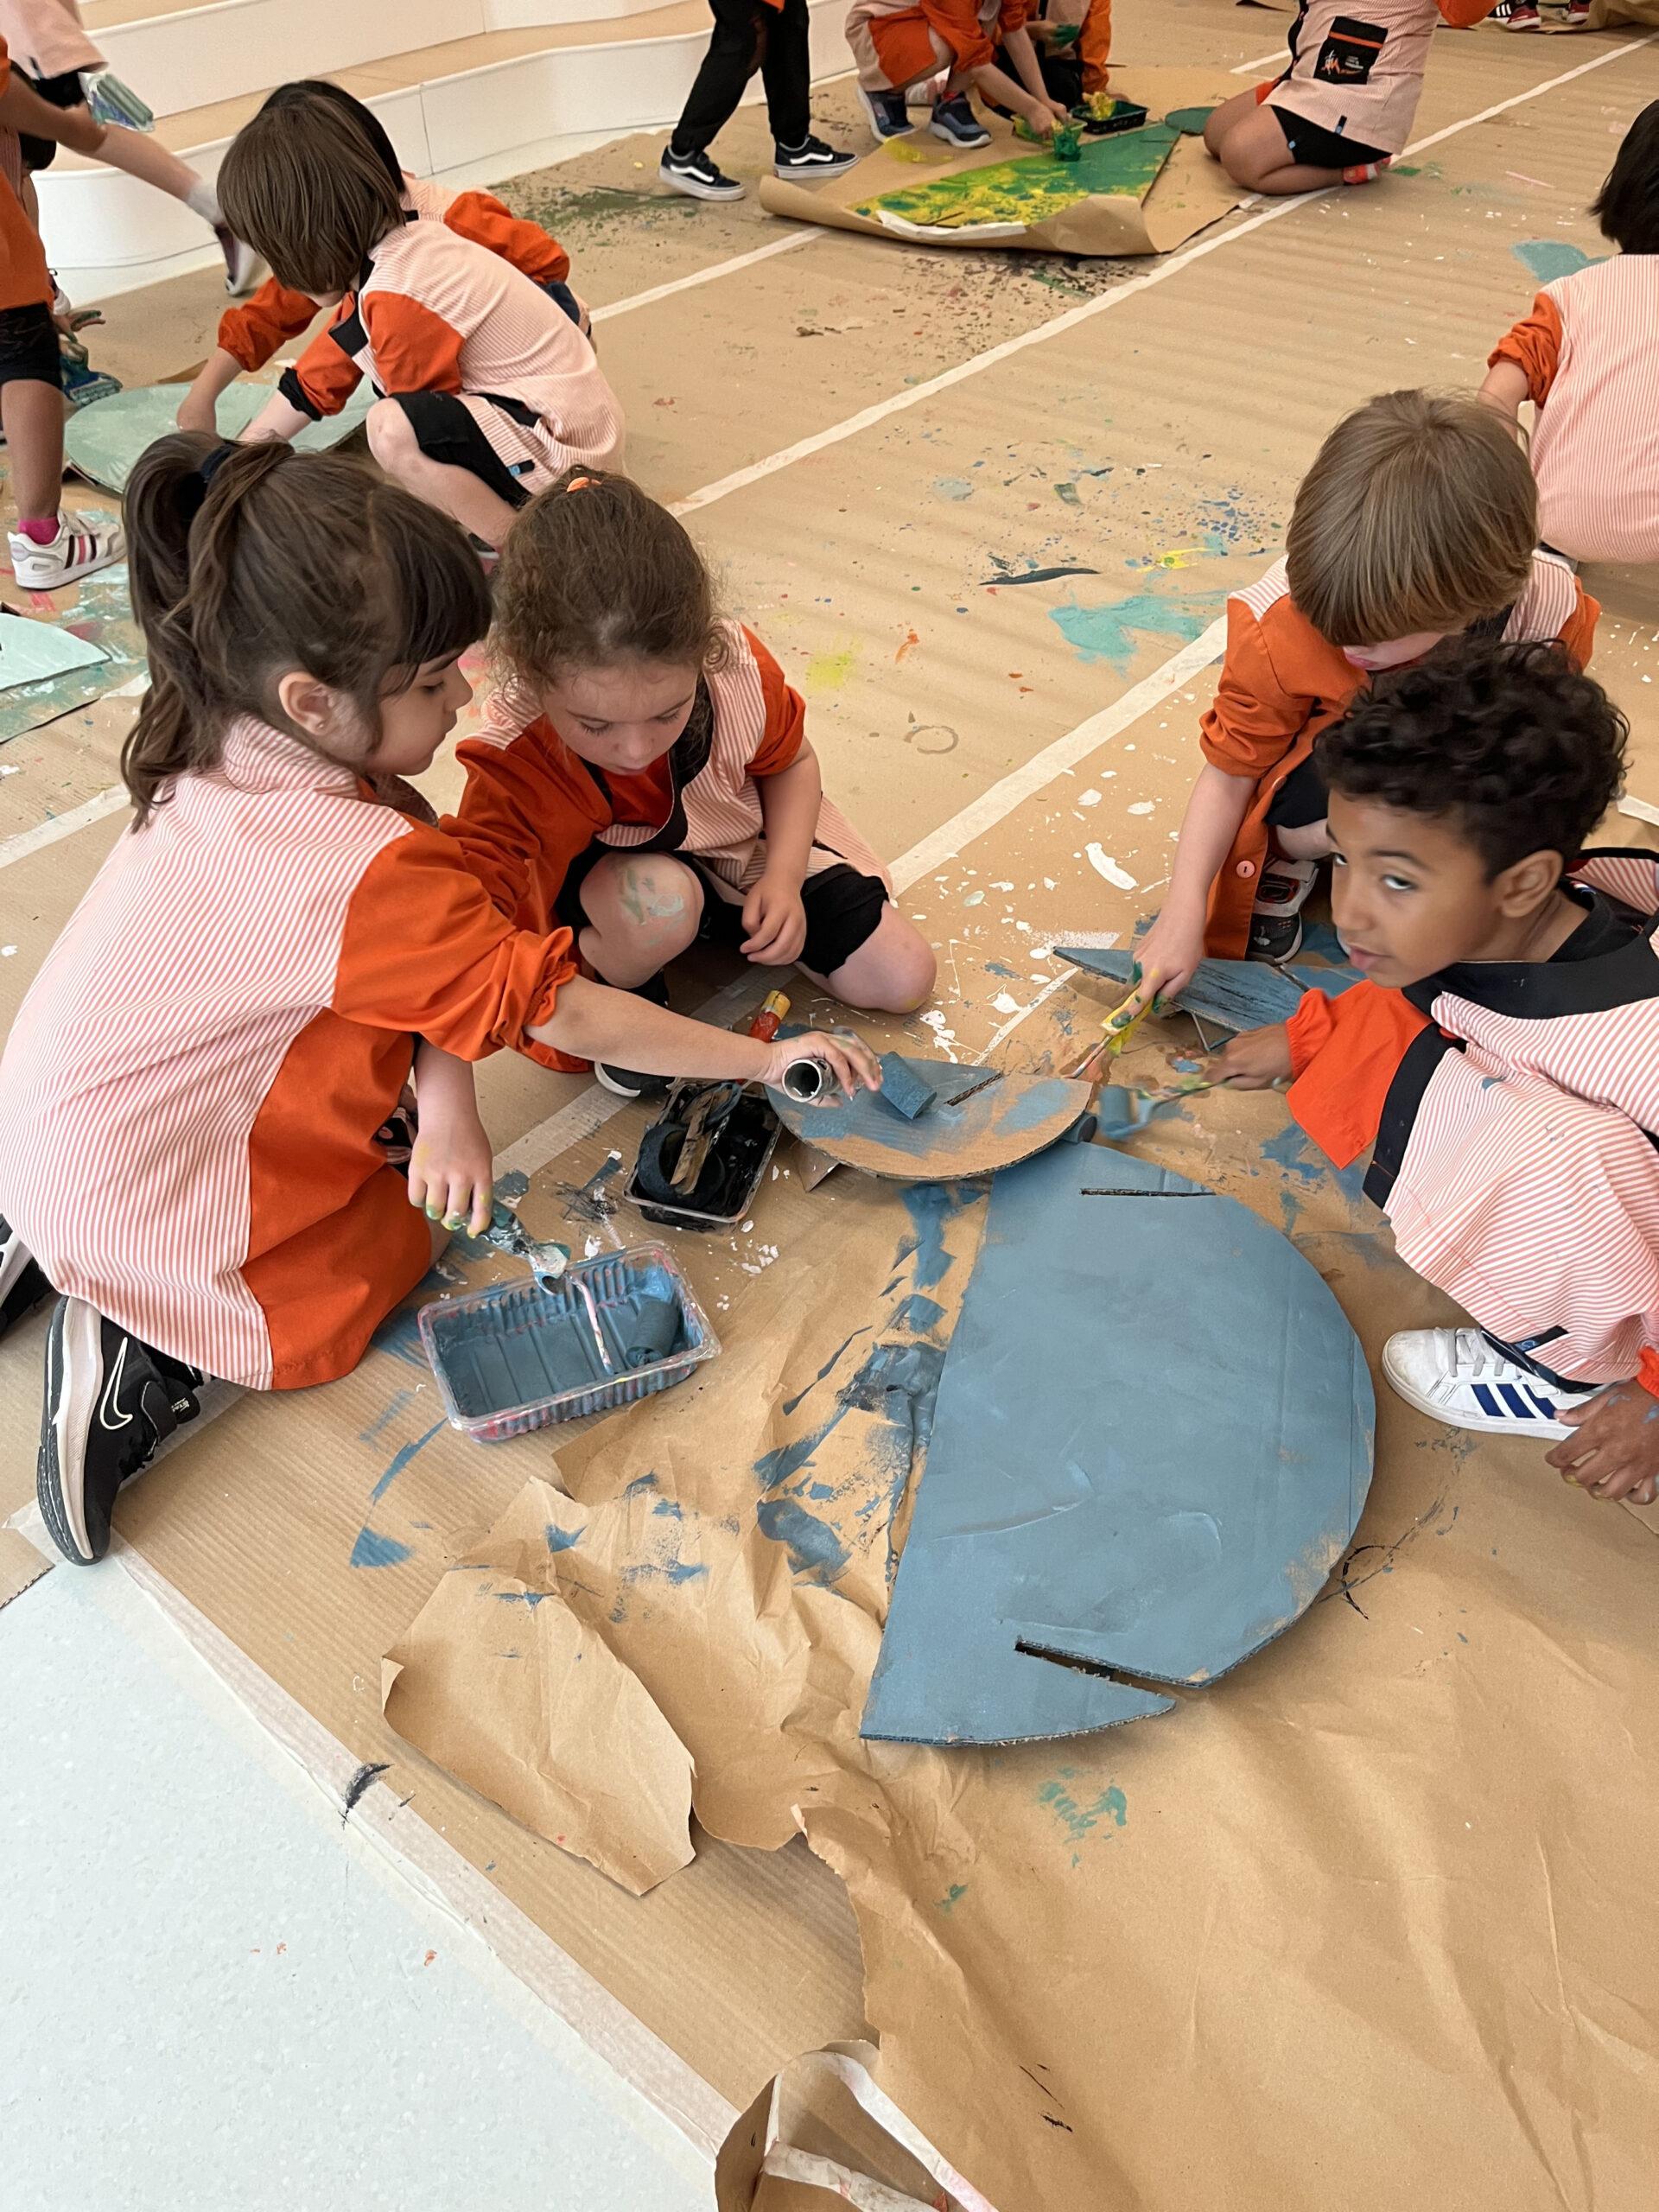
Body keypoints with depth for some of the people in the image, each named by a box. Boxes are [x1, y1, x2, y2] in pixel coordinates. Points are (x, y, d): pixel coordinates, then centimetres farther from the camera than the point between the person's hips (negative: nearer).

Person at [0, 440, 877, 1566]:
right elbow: (565, 1015, -25)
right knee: (386, 1259, 11)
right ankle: (142, 1348, 1)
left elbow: (416, 958, -6)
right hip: (138, 1206, -7)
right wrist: (763, 1057, -15)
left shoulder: (231, 760, -8)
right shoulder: (360, 869, -34)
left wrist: (446, 1102, -20)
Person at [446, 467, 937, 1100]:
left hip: (751, 849, 4)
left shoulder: (737, 668, -29)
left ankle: (726, 924, 21)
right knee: (659, 901, -42)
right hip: (611, 882, -4)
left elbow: (791, 763, -5)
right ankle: (622, 1003, -5)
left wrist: (782, 879, -18)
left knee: (902, 981, 1)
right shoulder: (514, 764, -39)